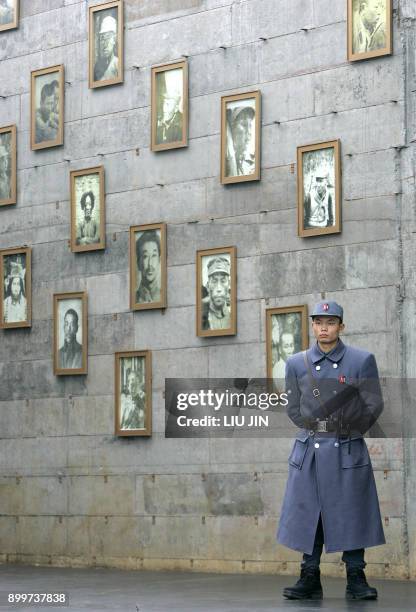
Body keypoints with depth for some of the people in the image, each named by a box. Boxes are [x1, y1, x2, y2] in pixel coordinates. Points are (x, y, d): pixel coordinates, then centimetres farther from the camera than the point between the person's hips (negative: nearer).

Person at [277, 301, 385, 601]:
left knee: (352, 515, 0)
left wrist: (349, 431, 3)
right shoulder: (297, 363, 6)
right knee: (308, 514, 2)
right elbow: (293, 408, 13)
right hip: (309, 450, 2)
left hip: (348, 450, -2)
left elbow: (374, 405, 3)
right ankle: (310, 579, 8)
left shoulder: (362, 360, -1)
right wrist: (317, 429, 5)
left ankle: (356, 580, 7)